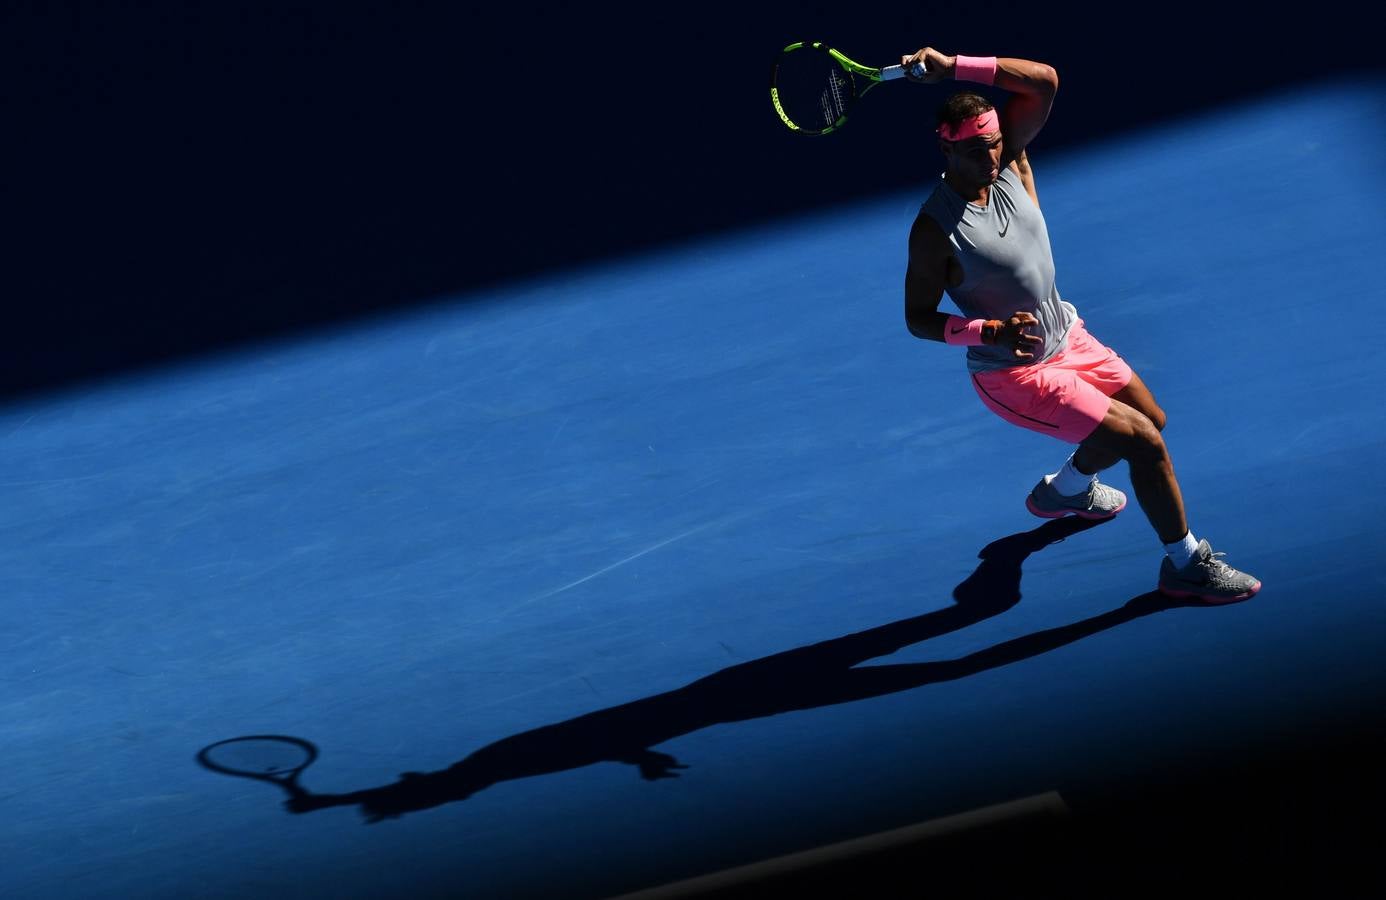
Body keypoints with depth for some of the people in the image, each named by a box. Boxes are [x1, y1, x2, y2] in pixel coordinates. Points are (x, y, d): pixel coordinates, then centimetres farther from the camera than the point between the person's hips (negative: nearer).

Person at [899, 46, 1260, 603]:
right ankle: (1186, 565, 7)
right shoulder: (936, 229, -25)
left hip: (1067, 338, 8)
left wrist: (954, 67, -28)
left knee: (1150, 419, 24)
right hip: (1016, 375, -8)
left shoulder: (1008, 159, -10)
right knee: (1144, 442, -11)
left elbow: (1044, 80, -21)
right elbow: (918, 318, -17)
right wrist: (991, 332, -31)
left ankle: (1066, 490, 49)